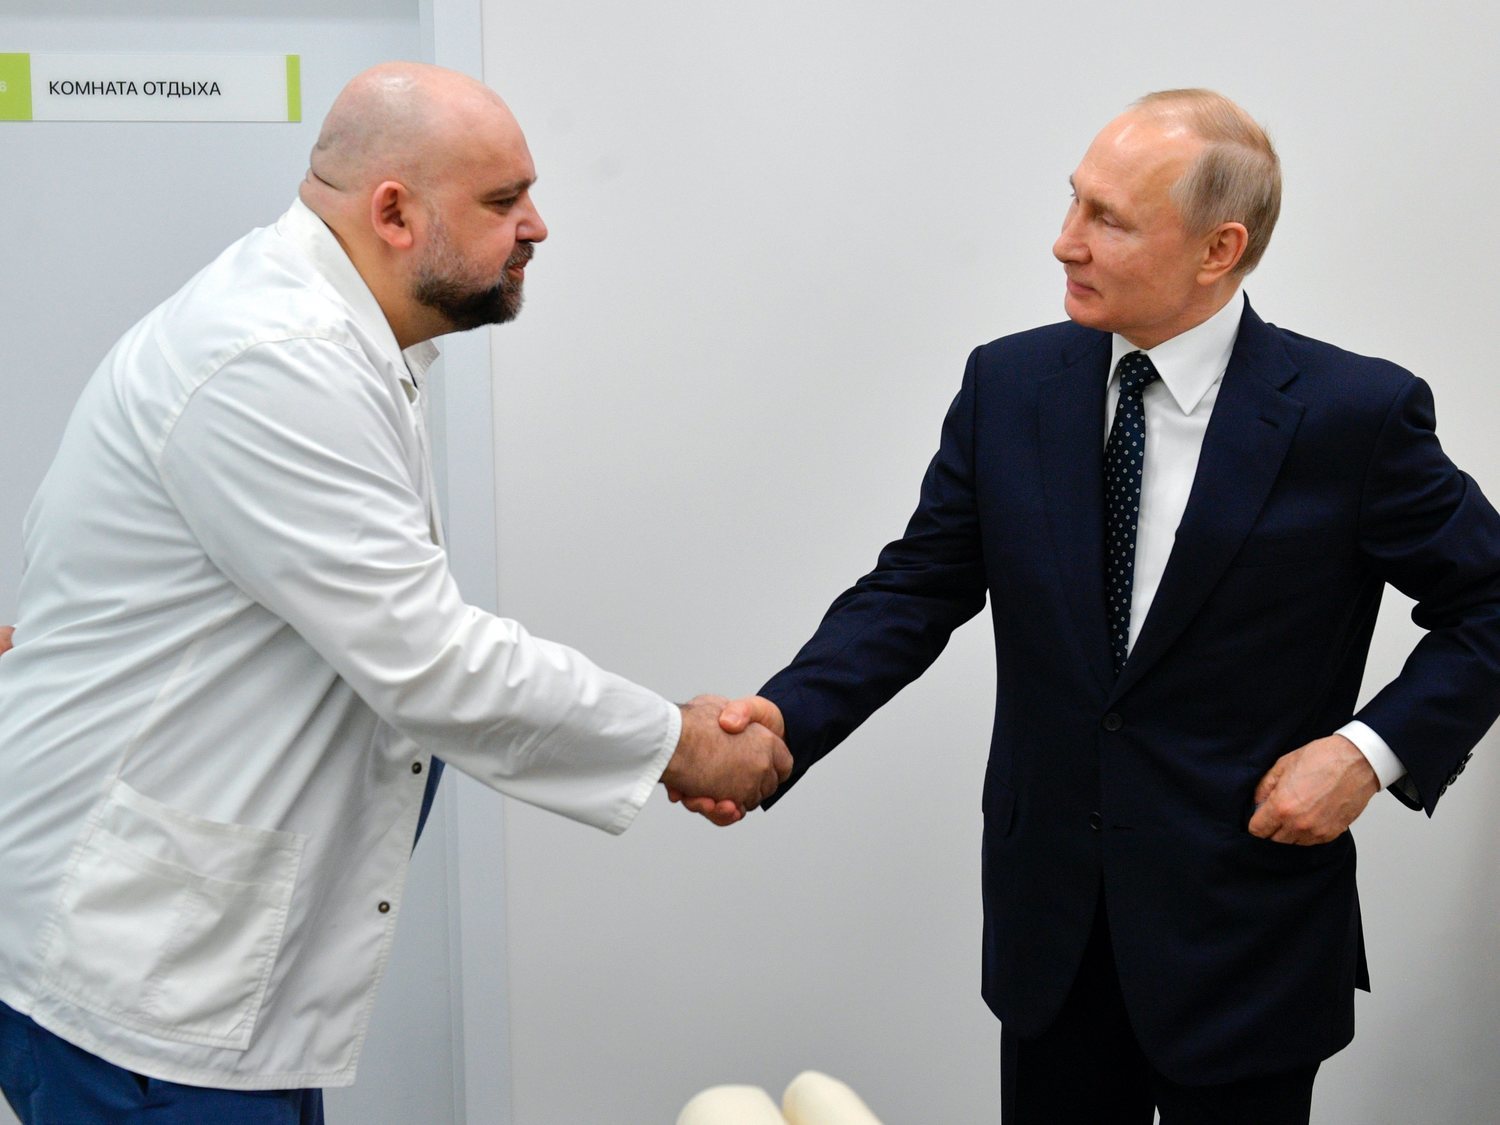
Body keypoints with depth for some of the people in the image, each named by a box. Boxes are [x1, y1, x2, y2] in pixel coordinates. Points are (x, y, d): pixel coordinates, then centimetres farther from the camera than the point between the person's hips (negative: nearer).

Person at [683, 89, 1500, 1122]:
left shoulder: (1357, 413, -12)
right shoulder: (1008, 386, -2)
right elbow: (916, 590, -1)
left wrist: (1373, 747, -15)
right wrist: (786, 719, -17)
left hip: (1244, 930, -3)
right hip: (1050, 914, 3)